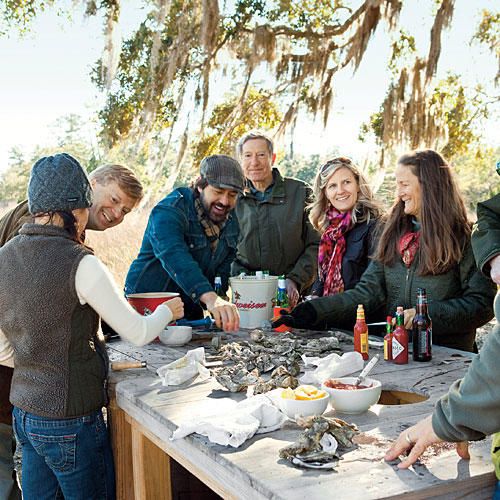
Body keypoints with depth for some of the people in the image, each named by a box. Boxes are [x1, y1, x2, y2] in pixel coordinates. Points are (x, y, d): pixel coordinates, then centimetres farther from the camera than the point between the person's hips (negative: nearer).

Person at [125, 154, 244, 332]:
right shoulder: (169, 212, -18)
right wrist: (210, 298, -48)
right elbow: (174, 257, -35)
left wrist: (219, 308, -3)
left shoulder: (231, 224, 7)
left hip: (191, 313, 5)